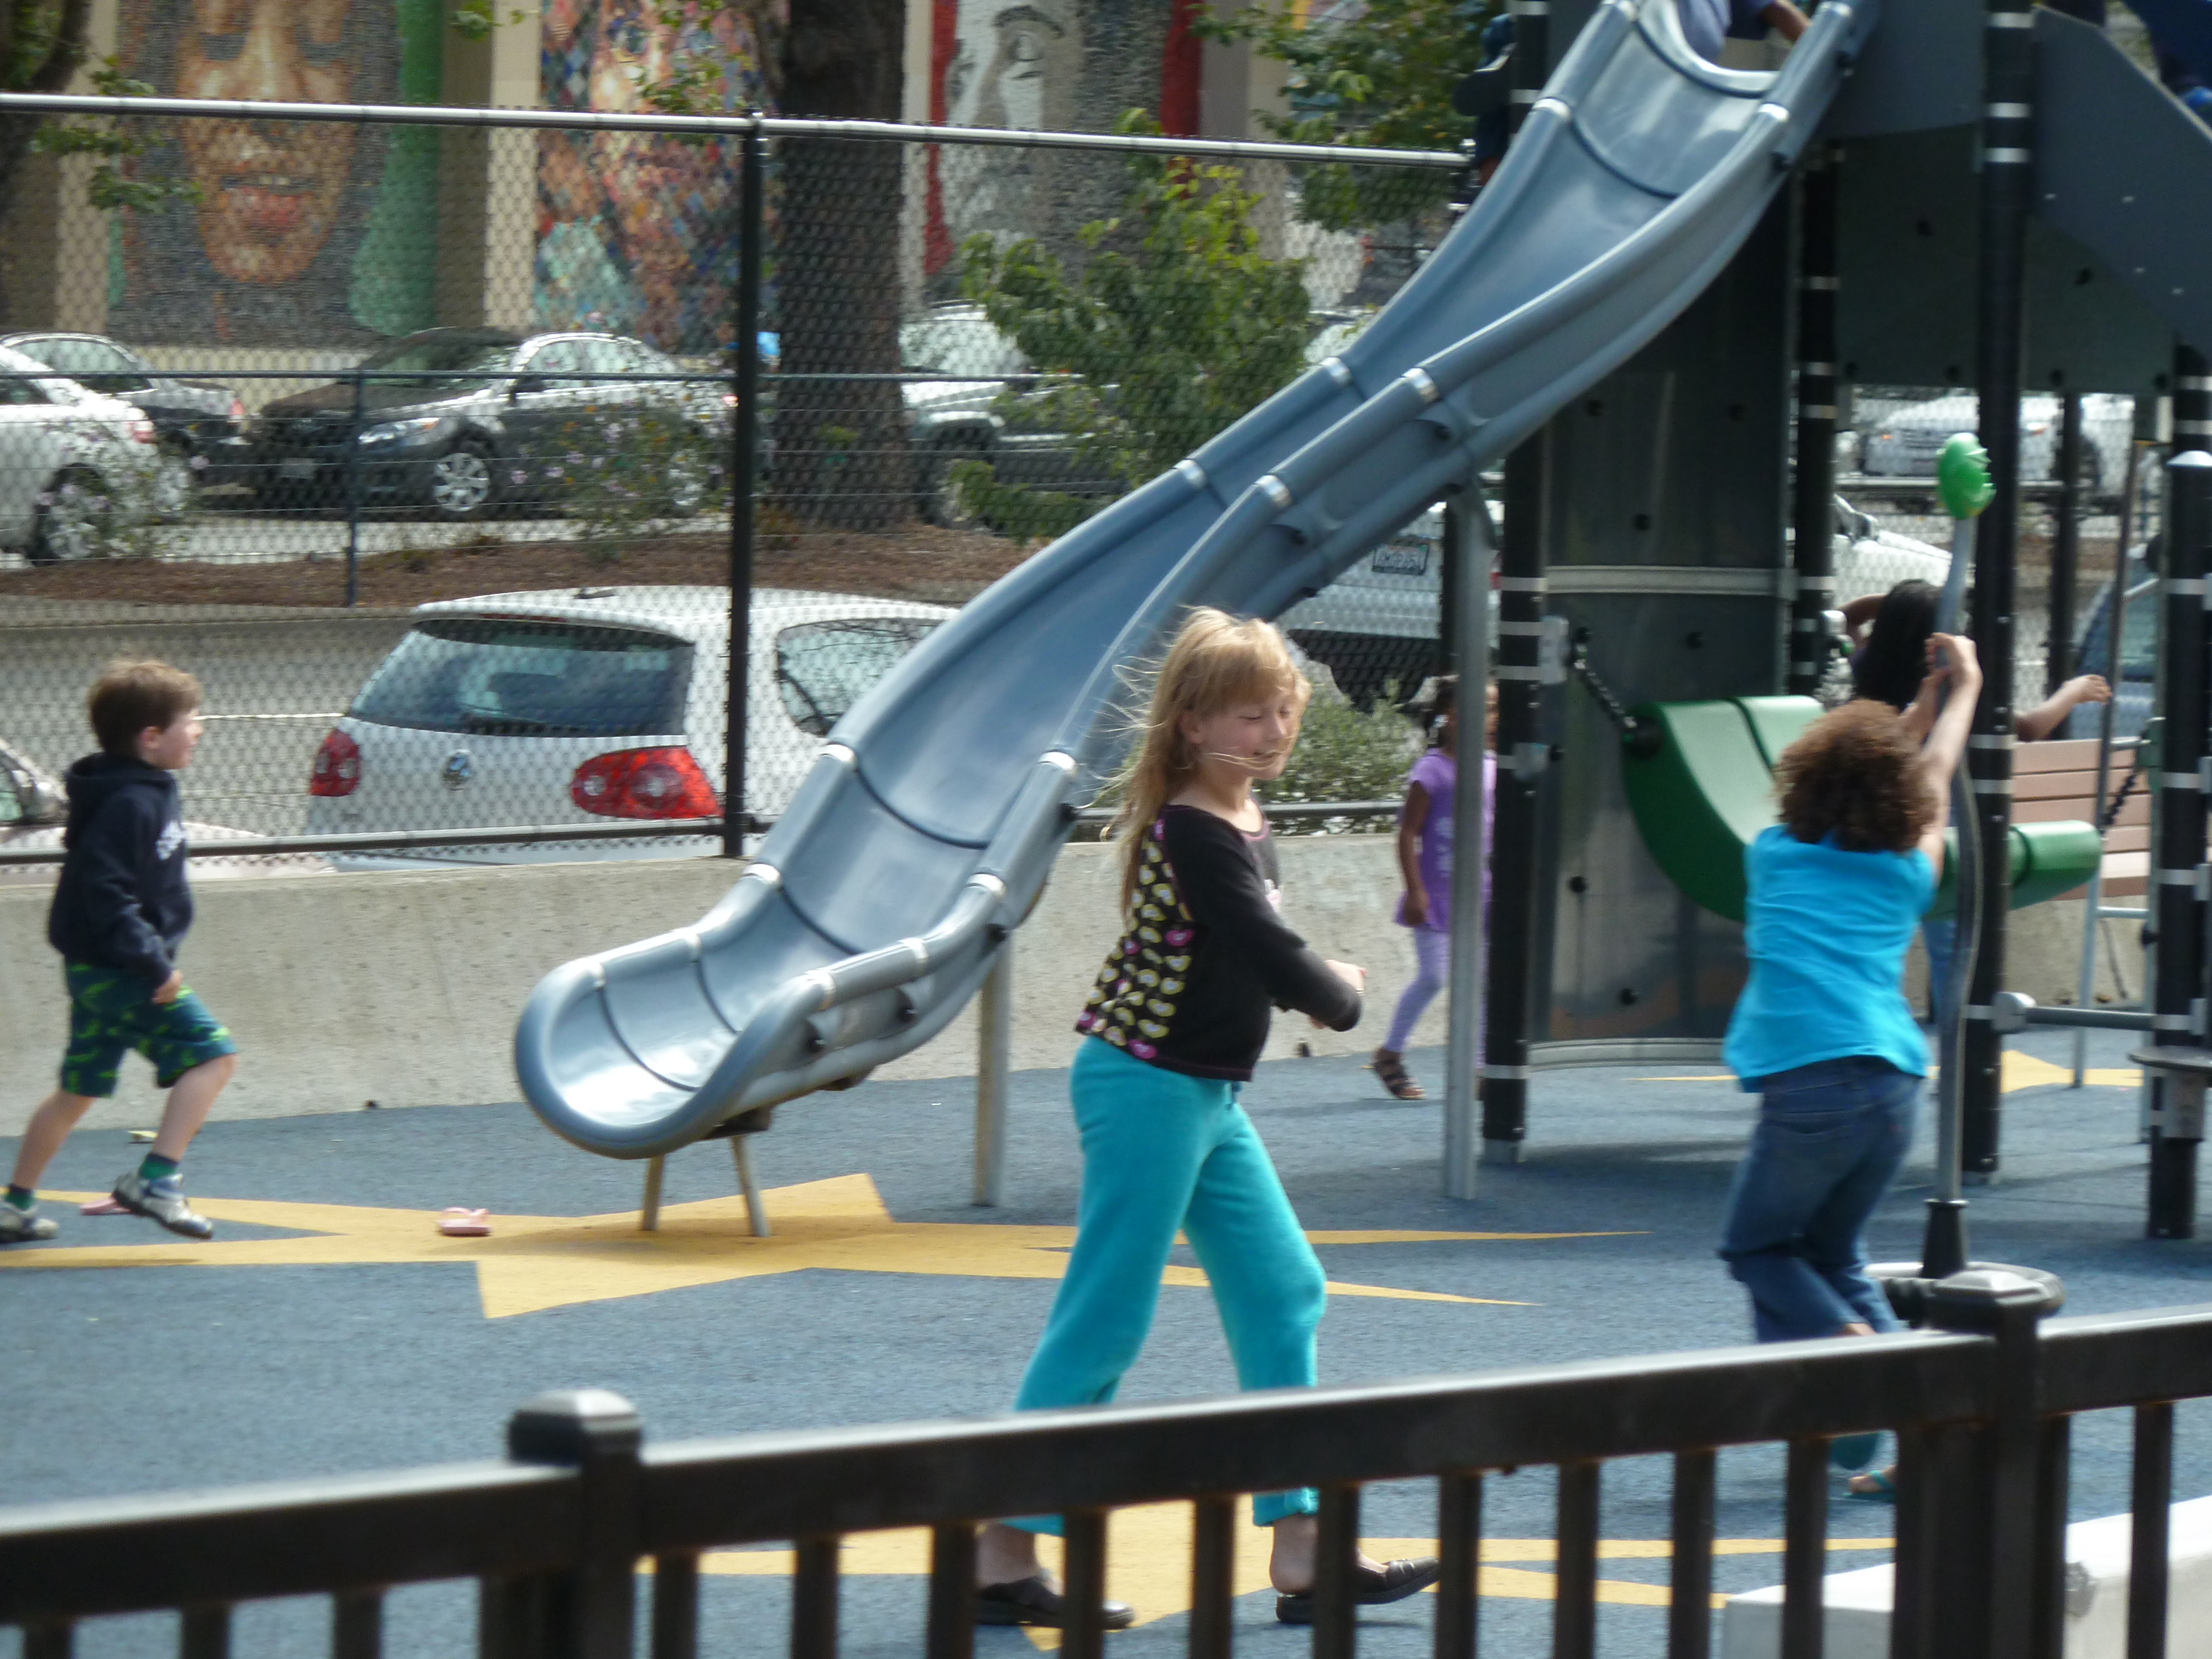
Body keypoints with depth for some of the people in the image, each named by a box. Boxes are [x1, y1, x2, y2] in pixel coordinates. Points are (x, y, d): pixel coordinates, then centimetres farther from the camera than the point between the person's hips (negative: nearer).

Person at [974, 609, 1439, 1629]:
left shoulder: (1241, 827, 10)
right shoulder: (1191, 835, -19)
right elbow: (1269, 956, -21)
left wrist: (1312, 984, 1)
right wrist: (1340, 999, -3)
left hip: (1208, 1095, 10)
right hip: (1147, 1087, -10)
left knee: (1283, 1293, 9)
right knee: (1106, 1317, -6)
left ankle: (1302, 1552, 12)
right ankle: (1002, 1557, -1)